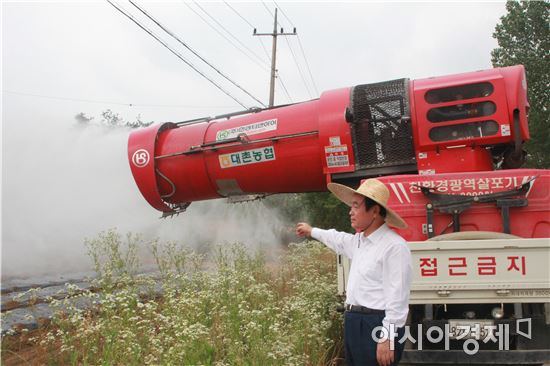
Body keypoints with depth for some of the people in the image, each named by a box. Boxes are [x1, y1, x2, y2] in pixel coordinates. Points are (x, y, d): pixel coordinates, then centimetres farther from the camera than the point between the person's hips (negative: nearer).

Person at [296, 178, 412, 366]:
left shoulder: (394, 246, -16)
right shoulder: (359, 240, 14)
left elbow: (397, 299, -21)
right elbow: (340, 240, 38)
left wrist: (387, 340, -24)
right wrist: (312, 231, 52)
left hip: (377, 326, -9)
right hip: (354, 323, 9)